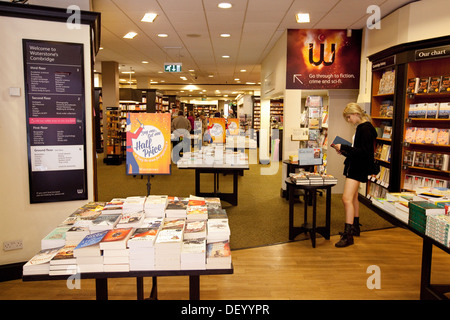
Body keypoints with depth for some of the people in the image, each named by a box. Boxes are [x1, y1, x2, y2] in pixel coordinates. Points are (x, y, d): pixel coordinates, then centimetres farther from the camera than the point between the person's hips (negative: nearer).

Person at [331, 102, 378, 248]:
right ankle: (355, 227, 34)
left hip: (358, 168, -11)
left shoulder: (365, 128, -17)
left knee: (347, 198, -15)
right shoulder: (361, 127, 13)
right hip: (355, 166, 11)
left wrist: (344, 147, -22)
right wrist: (344, 151, 9)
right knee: (353, 198, 20)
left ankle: (348, 235, -12)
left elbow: (364, 152, -23)